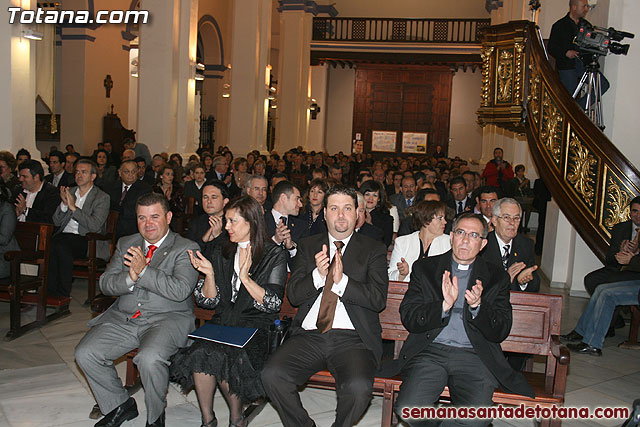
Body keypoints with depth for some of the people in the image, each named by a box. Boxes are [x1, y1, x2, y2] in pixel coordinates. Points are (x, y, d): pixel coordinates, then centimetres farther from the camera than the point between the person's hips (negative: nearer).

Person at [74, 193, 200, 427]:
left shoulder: (187, 248, -2)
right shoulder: (125, 244, 15)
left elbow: (180, 290, -16)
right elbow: (105, 283, 7)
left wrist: (144, 271, -19)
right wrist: (130, 278, -14)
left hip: (167, 319, -5)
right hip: (123, 318, 6)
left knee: (149, 358, -32)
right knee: (85, 353, -11)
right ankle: (120, 405, 13)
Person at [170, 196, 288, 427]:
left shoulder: (275, 255, 1)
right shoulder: (220, 252, 13)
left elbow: (273, 304, -7)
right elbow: (208, 301, 10)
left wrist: (245, 277, -18)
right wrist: (209, 274, -8)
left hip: (256, 327, -3)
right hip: (222, 322, 4)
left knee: (222, 356, -31)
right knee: (200, 353, -28)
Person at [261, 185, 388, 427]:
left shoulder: (374, 251, 8)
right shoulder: (308, 247, 15)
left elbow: (378, 299, -4)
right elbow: (293, 295, 7)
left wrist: (342, 281, -15)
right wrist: (318, 275, -12)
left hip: (352, 339, -2)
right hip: (309, 336, 3)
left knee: (358, 387, -30)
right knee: (271, 375, -21)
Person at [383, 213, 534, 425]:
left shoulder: (497, 278, 13)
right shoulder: (424, 268, 11)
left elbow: (500, 333, 5)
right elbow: (408, 318, 1)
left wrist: (477, 306, -14)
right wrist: (444, 305, -16)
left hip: (474, 356, 1)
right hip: (430, 352, 0)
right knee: (408, 409, -24)